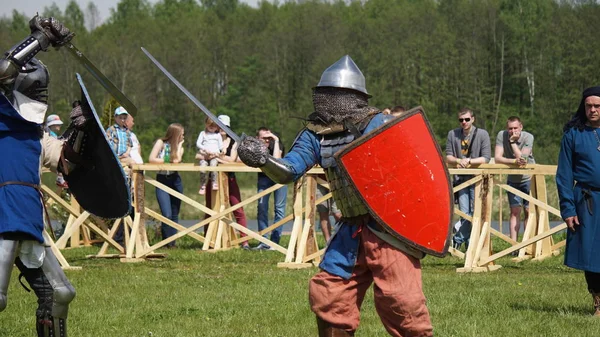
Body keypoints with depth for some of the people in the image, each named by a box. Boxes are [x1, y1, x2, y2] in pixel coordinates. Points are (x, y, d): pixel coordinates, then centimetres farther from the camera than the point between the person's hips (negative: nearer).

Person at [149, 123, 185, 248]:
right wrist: (168, 161, -9)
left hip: (175, 181, 4)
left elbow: (177, 160, -10)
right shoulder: (161, 143, -2)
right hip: (162, 181, -4)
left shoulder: (179, 147, 10)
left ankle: (172, 242, 12)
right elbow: (151, 159, -12)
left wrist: (179, 145, -4)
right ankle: (167, 242, -2)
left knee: (174, 214, 6)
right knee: (167, 215, -13)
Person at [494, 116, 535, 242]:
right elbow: (497, 158, -22)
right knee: (515, 211, 1)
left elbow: (522, 158, -29)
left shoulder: (528, 137, -20)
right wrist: (515, 161, -35)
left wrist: (512, 141, -30)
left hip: (528, 178, -2)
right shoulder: (502, 135, -15)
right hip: (512, 179, 2)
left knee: (529, 210, -4)